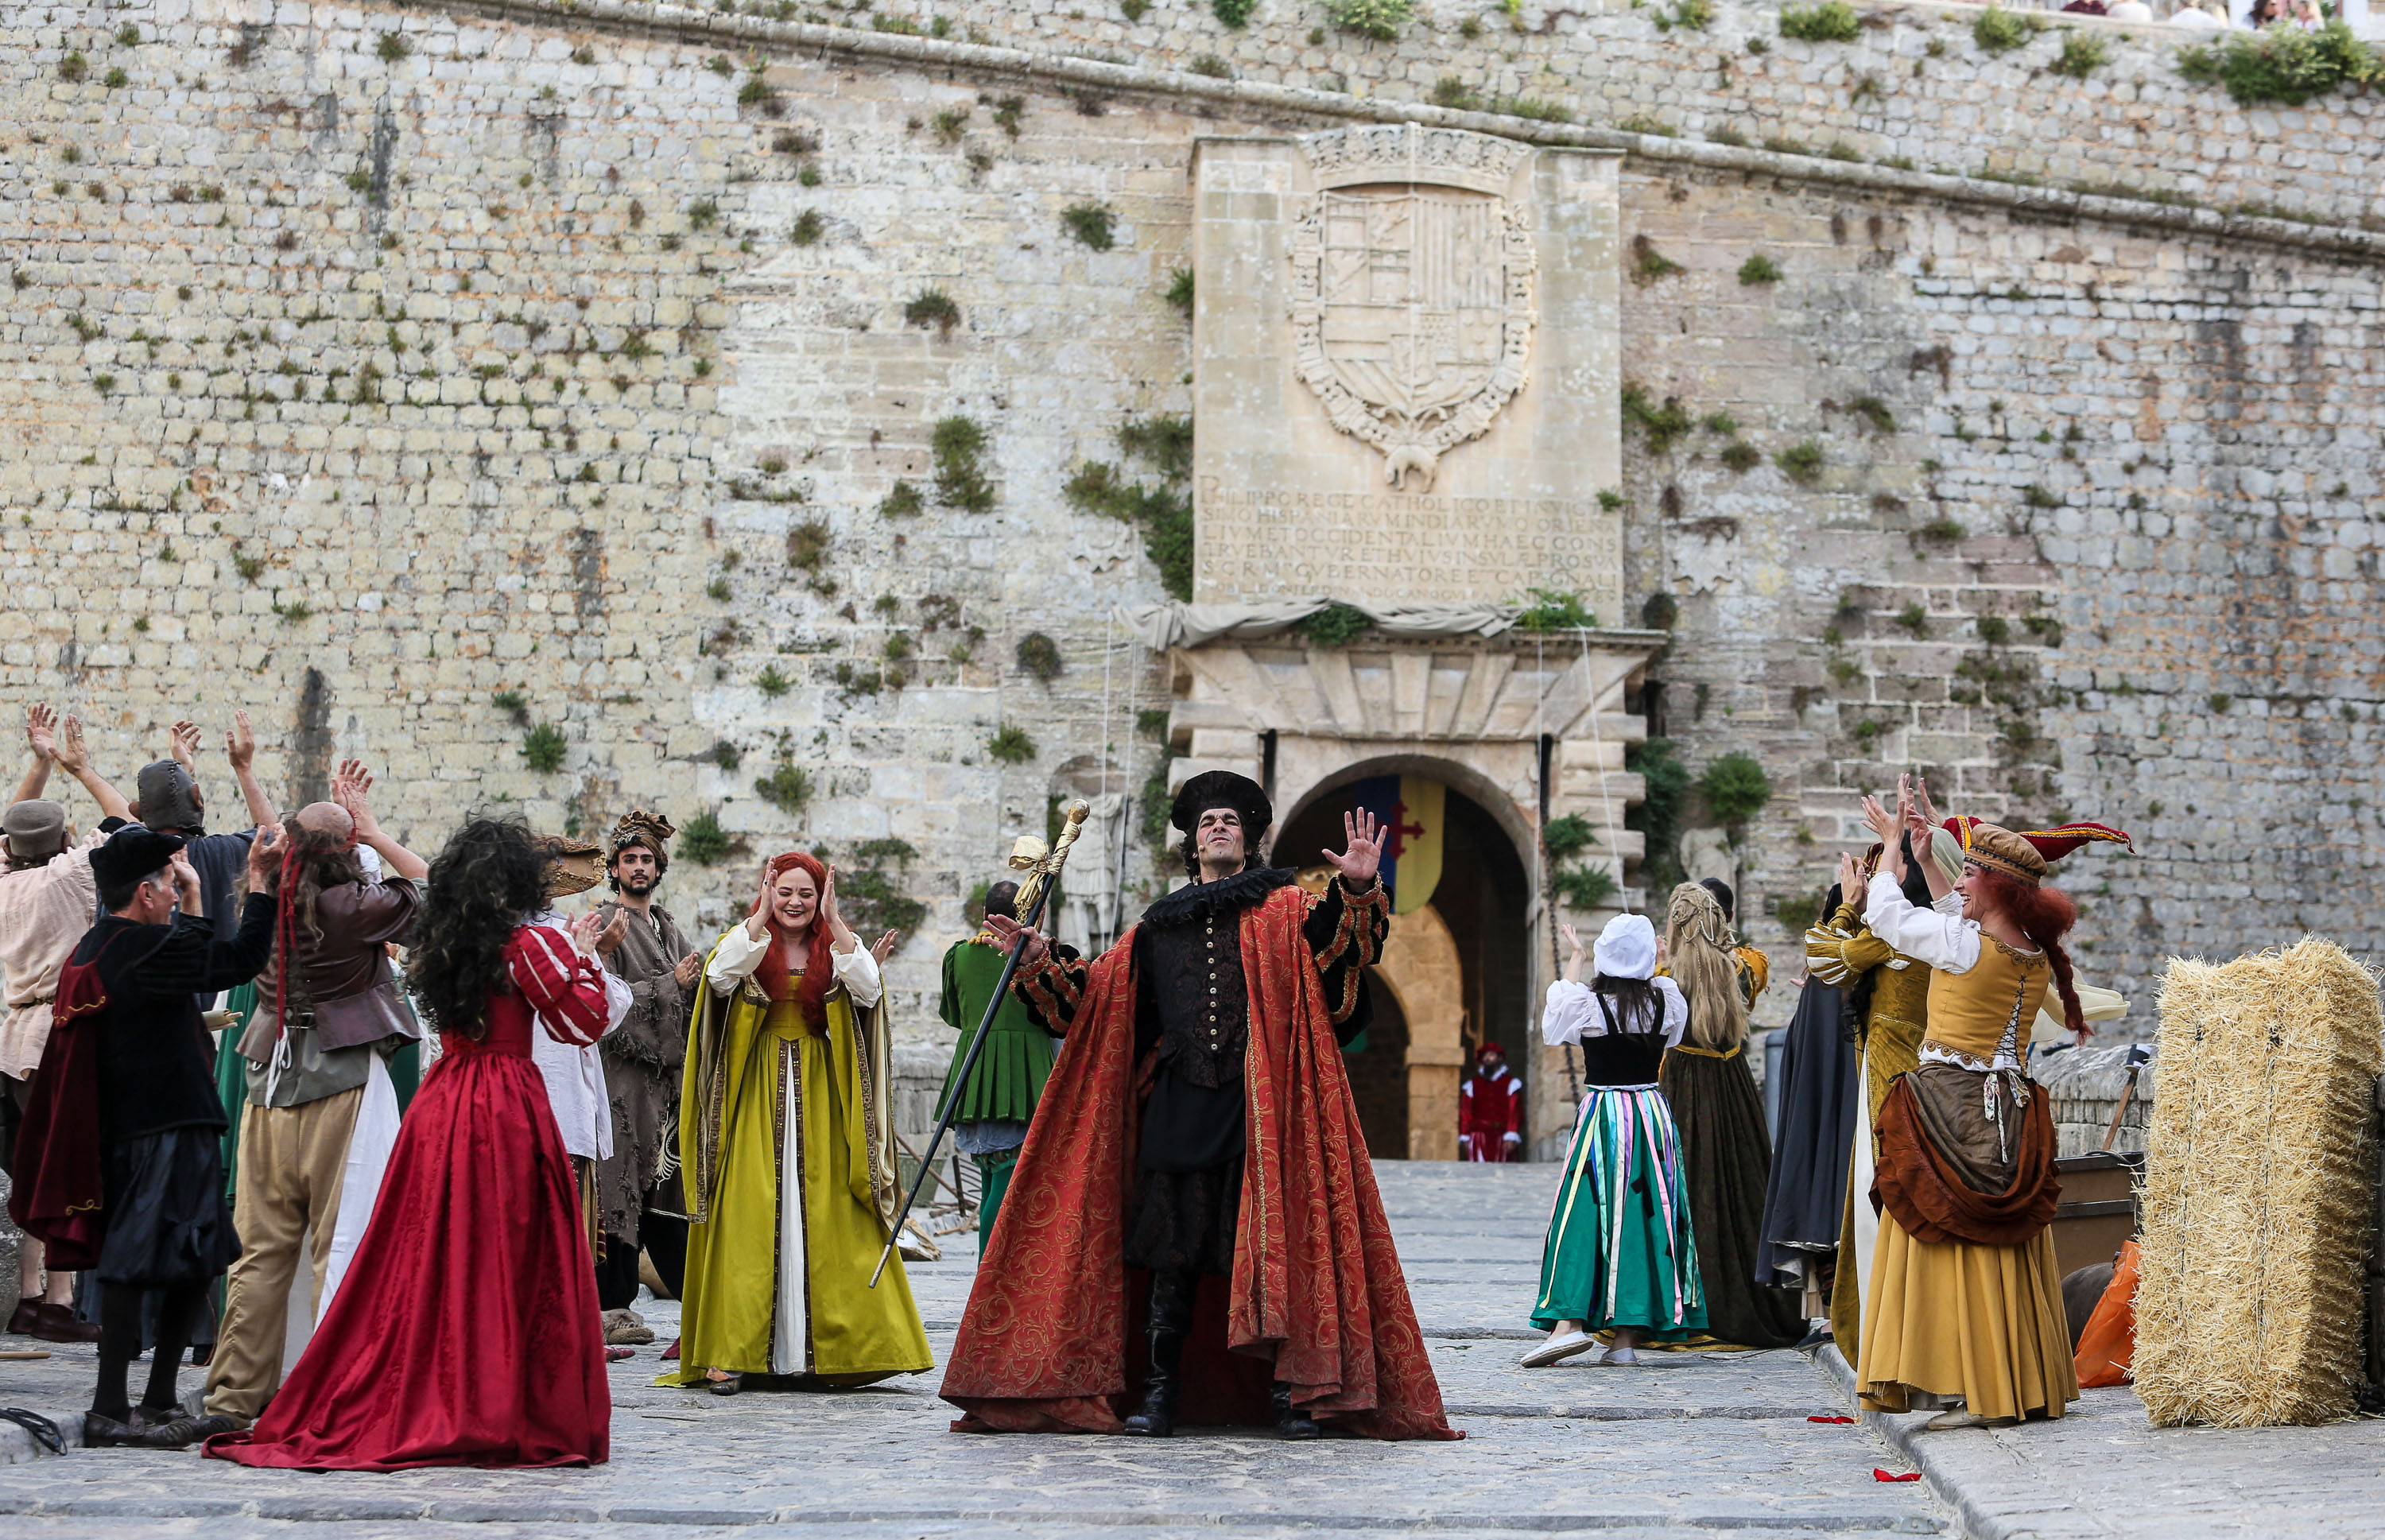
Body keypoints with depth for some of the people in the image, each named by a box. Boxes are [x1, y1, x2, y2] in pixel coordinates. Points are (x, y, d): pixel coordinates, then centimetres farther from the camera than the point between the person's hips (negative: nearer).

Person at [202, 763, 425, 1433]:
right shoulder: (352, 907, -12)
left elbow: (297, 857, 27)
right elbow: (429, 887, 1)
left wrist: (336, 817, 29)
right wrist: (374, 830, 7)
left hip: (270, 1087, 6)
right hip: (343, 1087, -6)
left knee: (259, 1248, 9)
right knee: (343, 1246, -2)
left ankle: (234, 1397, 11)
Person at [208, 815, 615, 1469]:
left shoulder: (437, 944, 8)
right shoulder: (527, 945, -9)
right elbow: (585, 1022, -7)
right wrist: (583, 956, 5)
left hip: (439, 1106, 6)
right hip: (508, 1109, -6)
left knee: (428, 1257, 10)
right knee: (504, 1263, -1)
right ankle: (495, 1419, 2)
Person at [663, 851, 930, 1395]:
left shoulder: (837, 947, 10)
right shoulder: (747, 940, 6)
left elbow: (869, 990, -11)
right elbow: (720, 977, -17)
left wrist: (834, 920, -14)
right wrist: (762, 917, -18)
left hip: (820, 1099, 2)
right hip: (755, 1099, -2)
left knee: (825, 1221, -1)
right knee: (748, 1219, -8)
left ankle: (831, 1349, 4)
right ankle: (731, 1353, -9)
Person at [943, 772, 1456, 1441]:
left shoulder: (1286, 910, 11)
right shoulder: (1159, 927, 20)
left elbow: (1347, 949, -7)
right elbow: (1091, 996, 23)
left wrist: (1360, 892, -25)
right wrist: (1040, 963, 9)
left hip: (1265, 1103, -3)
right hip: (1181, 1104, 3)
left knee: (1275, 1241, -6)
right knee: (1172, 1244, 0)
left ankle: (1290, 1392, 0)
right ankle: (1160, 1393, 6)